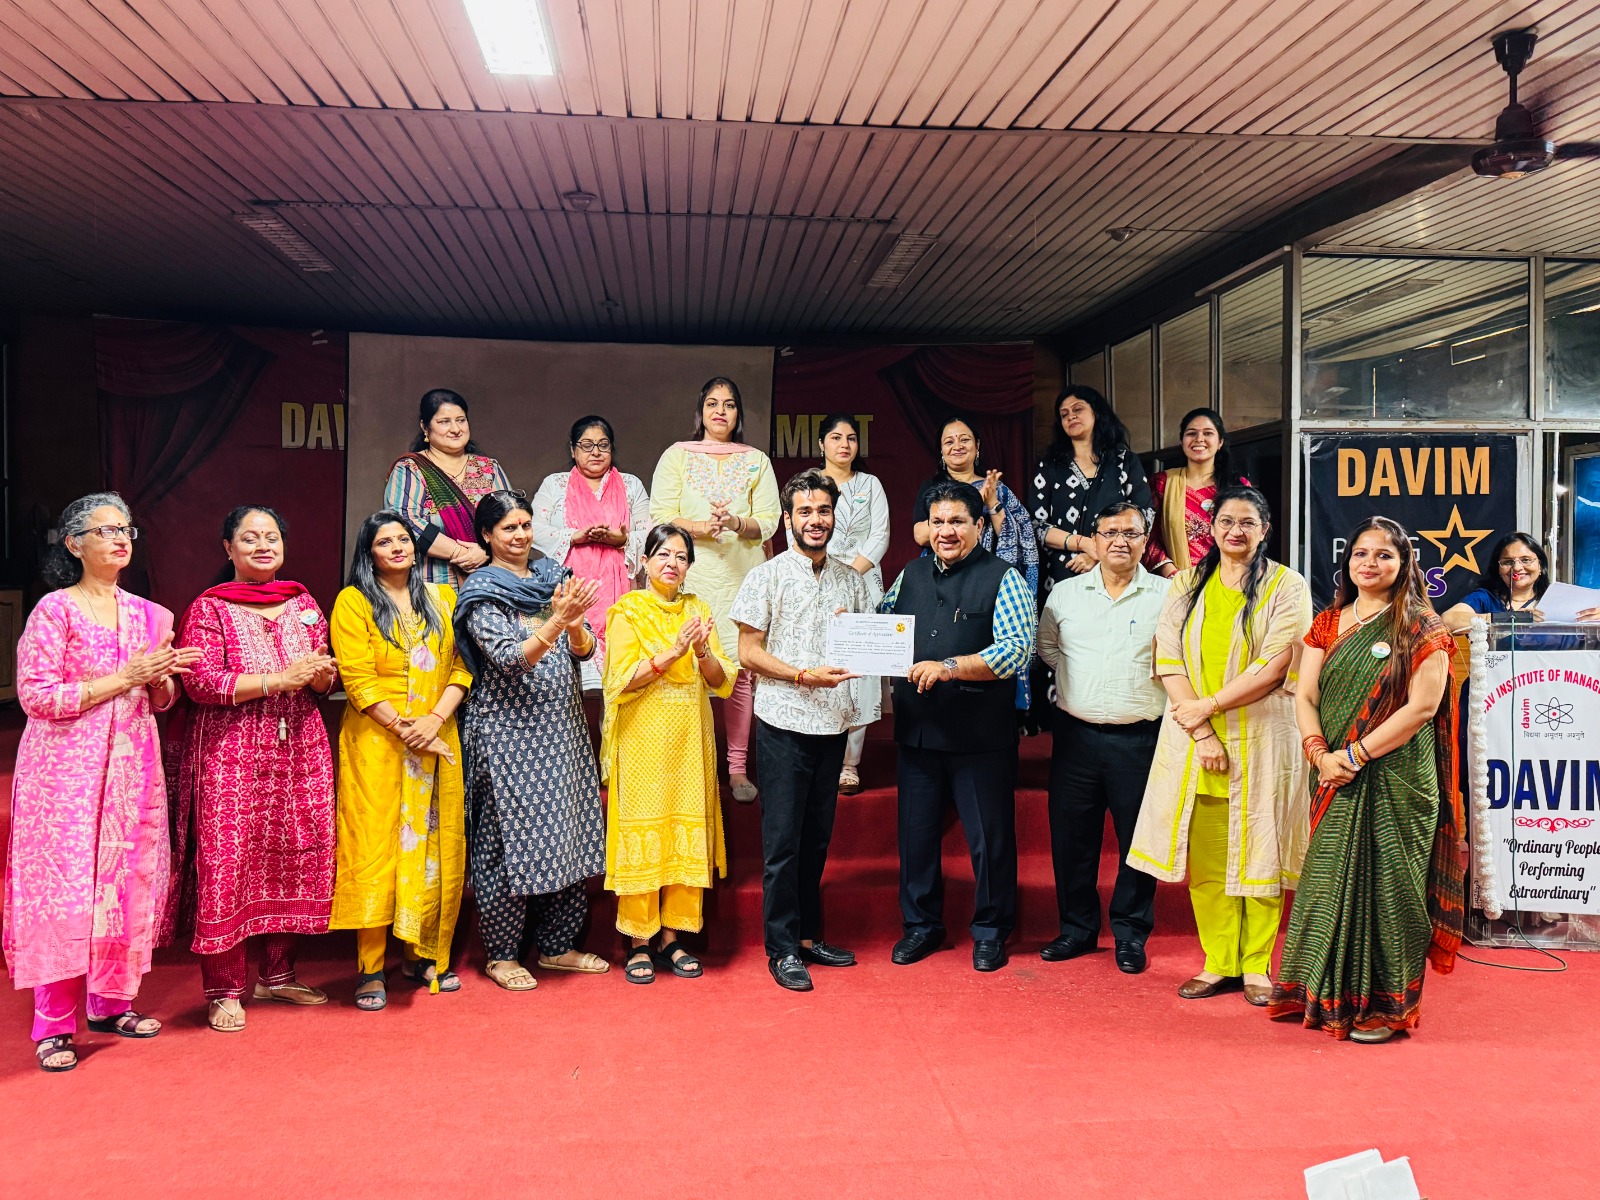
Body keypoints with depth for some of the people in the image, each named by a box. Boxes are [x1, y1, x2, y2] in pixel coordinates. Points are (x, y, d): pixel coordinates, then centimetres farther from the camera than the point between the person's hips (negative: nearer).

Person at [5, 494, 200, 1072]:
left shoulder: (146, 613, 11)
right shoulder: (54, 611, -5)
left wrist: (160, 677, -5)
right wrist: (122, 678, -16)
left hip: (133, 767, 5)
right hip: (67, 769, -5)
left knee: (129, 882, 6)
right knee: (66, 889, -5)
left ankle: (111, 1001, 20)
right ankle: (55, 1025, 4)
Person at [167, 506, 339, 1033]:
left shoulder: (304, 605, 14)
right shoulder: (209, 608, -1)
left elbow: (324, 680, 18)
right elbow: (201, 682, -11)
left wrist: (322, 673, -6)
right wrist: (279, 679, -17)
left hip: (300, 748, 5)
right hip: (230, 752, -5)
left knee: (295, 856, 6)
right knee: (227, 862, -5)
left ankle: (277, 975, 21)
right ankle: (224, 990, 7)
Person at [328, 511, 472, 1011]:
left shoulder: (442, 598, 13)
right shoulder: (353, 602, 2)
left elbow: (461, 665, 6)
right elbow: (357, 679, -7)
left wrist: (435, 719, -9)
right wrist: (403, 728, -14)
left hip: (438, 740, 4)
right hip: (376, 741, -4)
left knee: (437, 844, 5)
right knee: (375, 844, -5)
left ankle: (424, 955, 18)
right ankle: (370, 969, 3)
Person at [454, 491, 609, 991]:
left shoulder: (554, 577, 10)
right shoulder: (482, 593, -6)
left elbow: (584, 650, 3)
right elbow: (510, 659, -19)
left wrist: (575, 625, -19)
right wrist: (556, 620, -31)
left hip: (561, 725, 6)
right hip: (510, 729, -6)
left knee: (569, 832, 9)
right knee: (511, 837, -1)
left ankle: (557, 945, 22)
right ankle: (501, 955, 13)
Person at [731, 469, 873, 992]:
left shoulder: (852, 580, 11)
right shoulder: (767, 577, -2)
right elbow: (749, 652, -6)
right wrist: (804, 676, -17)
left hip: (833, 724, 5)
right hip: (784, 724, -4)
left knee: (817, 837, 13)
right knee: (783, 840, 0)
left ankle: (810, 934, 24)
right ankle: (783, 948, 9)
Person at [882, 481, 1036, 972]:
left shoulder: (1003, 578, -6)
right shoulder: (911, 575, 11)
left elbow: (1017, 649, -17)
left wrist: (949, 667, -25)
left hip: (981, 733, -5)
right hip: (916, 728, 5)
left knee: (989, 836, 6)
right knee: (916, 831, 13)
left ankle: (990, 931, 24)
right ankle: (921, 925, 30)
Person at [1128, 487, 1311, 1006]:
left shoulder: (1286, 587, 1)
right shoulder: (1186, 586, 10)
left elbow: (1273, 667, -9)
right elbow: (1168, 661, 1)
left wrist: (1206, 706, -12)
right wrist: (1201, 732, -9)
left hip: (1261, 740, -3)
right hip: (1193, 739, 3)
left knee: (1257, 852, 2)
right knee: (1204, 857, 4)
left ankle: (1256, 966, 14)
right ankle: (1219, 963, 15)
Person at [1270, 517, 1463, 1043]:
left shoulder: (1421, 626, -3)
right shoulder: (1327, 624, 12)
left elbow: (1423, 706, -12)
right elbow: (1305, 695, 6)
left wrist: (1355, 754, -15)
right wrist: (1319, 753, -11)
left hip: (1395, 778, -5)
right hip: (1335, 781, 5)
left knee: (1385, 881, 0)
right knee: (1330, 879, 8)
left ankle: (1386, 1005, 13)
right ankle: (1329, 993, 22)